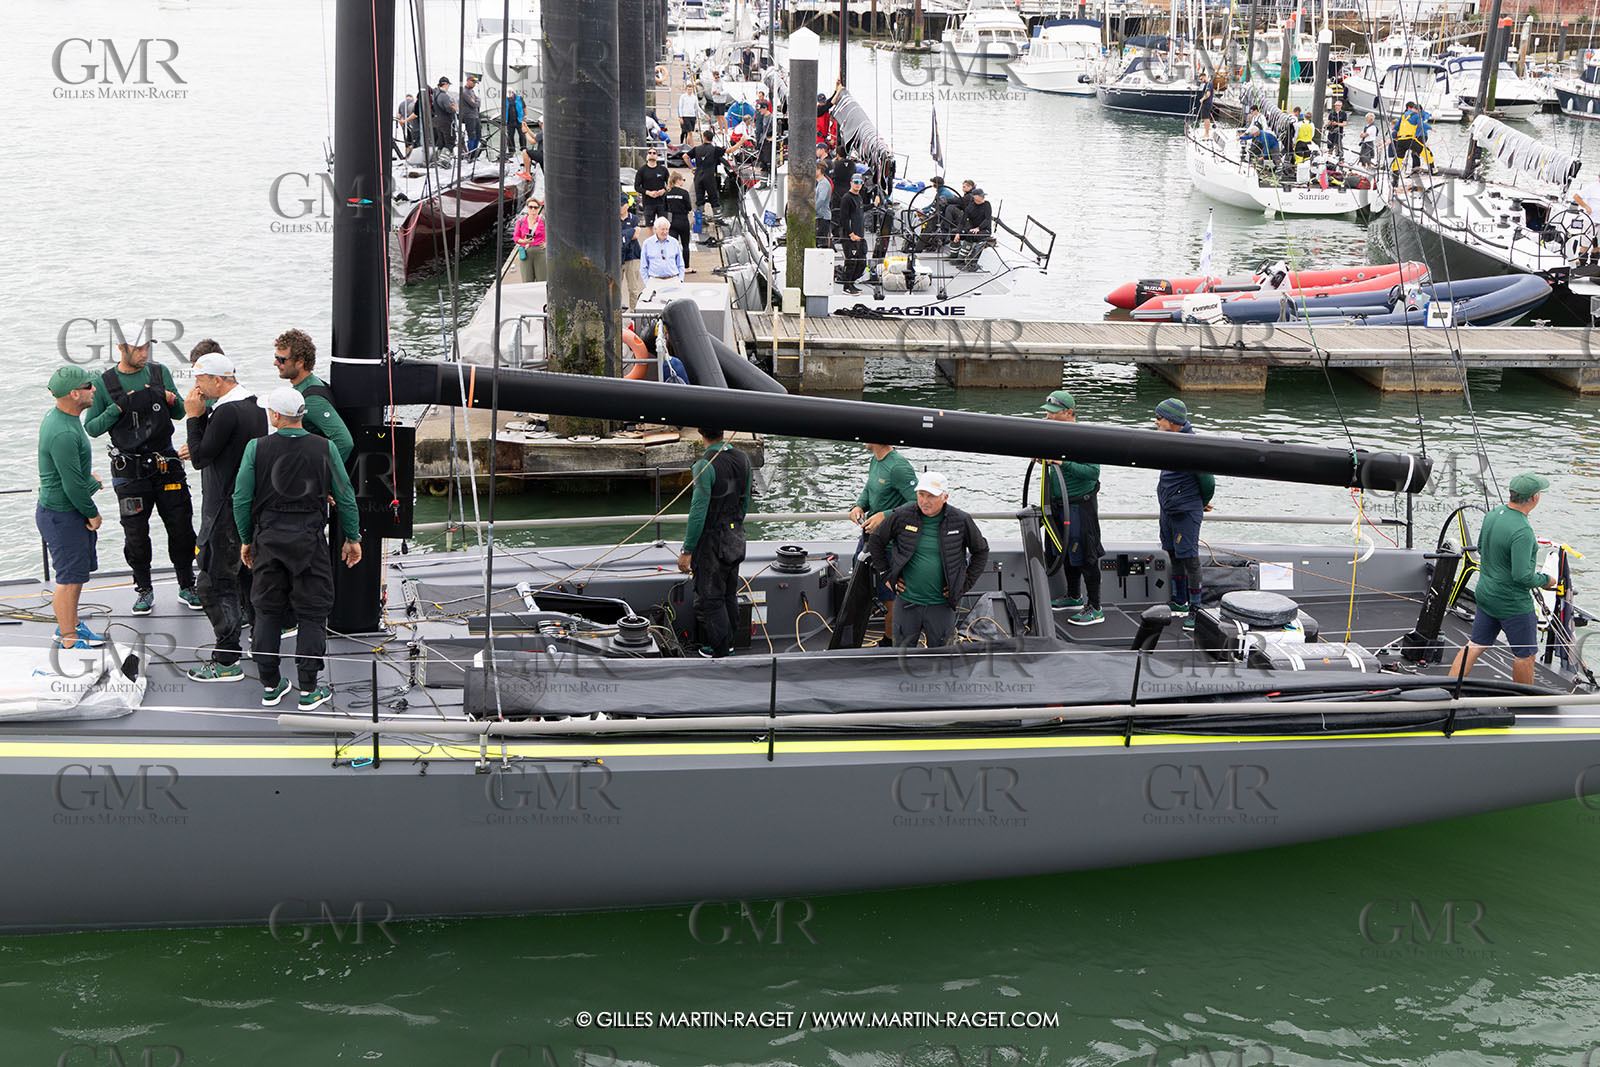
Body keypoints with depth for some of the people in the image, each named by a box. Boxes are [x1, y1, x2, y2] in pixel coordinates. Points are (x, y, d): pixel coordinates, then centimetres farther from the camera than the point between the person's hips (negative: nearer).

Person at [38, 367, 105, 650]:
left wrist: (88, 475, 19)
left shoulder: (57, 415, 5)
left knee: (80, 568, 21)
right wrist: (92, 513, -12)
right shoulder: (63, 434, -28)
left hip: (73, 509, 10)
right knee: (70, 577, -2)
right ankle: (69, 642, 7)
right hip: (61, 516, -10)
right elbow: (72, 485, -24)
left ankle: (70, 624, 38)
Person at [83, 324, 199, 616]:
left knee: (181, 526, 3)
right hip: (130, 470, -2)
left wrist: (170, 399, -14)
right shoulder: (105, 383, -3)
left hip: (166, 463, 2)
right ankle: (144, 589, 20)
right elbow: (92, 428, -2)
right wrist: (120, 407, -16)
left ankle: (186, 586, 18)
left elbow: (180, 413, 8)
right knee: (136, 534, 3)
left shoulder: (160, 373, 4)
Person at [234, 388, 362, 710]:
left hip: (268, 538, 1)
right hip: (309, 538, -1)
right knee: (312, 614, 7)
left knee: (267, 611, 13)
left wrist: (246, 539, 11)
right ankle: (308, 690, 6)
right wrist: (352, 537, 12)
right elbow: (345, 497, 0)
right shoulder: (324, 449, -5)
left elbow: (241, 498, -2)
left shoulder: (257, 448, -6)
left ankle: (270, 686, 18)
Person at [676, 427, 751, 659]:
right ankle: (728, 641, 31)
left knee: (709, 596, 5)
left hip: (712, 542, -7)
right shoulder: (742, 460, 1)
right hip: (736, 540, 7)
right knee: (729, 592, 19)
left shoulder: (705, 466, -22)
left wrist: (687, 551, -17)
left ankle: (719, 648, 11)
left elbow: (699, 512, -23)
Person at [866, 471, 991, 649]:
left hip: (941, 604, -1)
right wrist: (886, 575, 6)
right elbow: (875, 542, 11)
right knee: (902, 649, 7)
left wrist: (965, 585, 4)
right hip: (907, 600, 1)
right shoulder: (901, 516, -5)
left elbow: (981, 551, 10)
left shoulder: (960, 521, -5)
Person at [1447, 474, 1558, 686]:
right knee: (1525, 655, 9)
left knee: (1475, 646, 15)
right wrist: (1545, 580, -10)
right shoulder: (1522, 531, -27)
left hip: (1486, 595, 8)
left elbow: (1481, 548, 15)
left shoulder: (1492, 515, -1)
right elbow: (1522, 577, -28)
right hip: (1513, 603, -8)